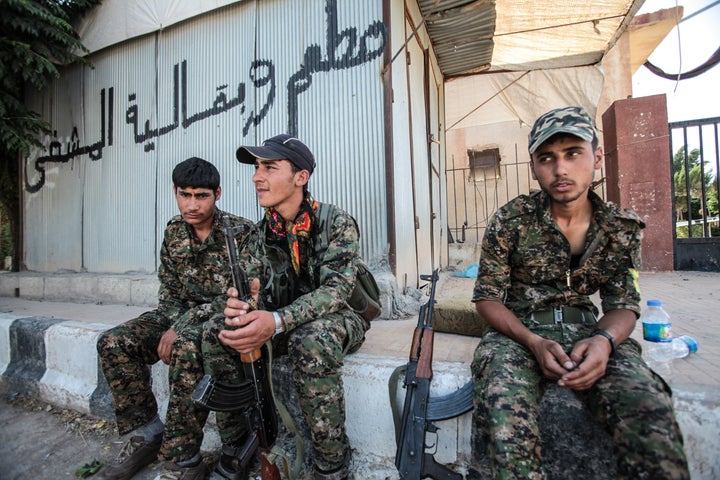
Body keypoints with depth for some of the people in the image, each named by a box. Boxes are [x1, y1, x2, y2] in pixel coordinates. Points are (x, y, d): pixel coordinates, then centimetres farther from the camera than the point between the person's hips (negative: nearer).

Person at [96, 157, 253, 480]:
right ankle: (146, 435, 6)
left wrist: (181, 326, -21)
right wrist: (172, 324, -7)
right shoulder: (174, 231, 4)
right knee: (113, 343, -9)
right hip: (183, 315, 7)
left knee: (186, 346, -36)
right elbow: (168, 289, 11)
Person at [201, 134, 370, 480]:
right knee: (216, 332, -14)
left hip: (336, 318, -5)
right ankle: (235, 445, 3)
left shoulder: (336, 222, -15)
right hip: (280, 324, 5)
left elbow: (337, 287, -26)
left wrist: (277, 321, -40)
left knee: (312, 342, -37)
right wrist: (239, 306, -27)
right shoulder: (260, 233, 2)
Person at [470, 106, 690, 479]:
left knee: (652, 414, -26)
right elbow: (487, 297, -4)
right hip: (518, 331, -2)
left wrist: (604, 339, -18)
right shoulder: (509, 221, -6)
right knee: (506, 418, -33)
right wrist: (534, 342, -20)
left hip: (586, 332, 3)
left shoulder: (623, 227, 5)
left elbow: (623, 304, 6)